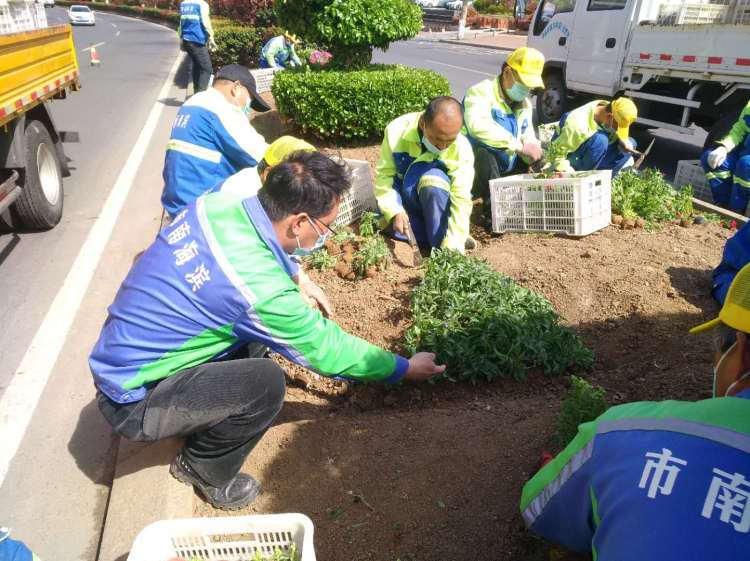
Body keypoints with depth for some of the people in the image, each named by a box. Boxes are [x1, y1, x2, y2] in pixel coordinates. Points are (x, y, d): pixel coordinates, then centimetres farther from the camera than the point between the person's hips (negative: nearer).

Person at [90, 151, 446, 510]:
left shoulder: (215, 203, -12)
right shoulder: (259, 287, -32)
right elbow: (326, 349, -16)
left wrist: (297, 278, 6)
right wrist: (404, 368, -3)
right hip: (132, 402, -8)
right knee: (266, 382, -25)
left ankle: (211, 417, 22)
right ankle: (205, 472, 4)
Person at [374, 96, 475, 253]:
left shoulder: (462, 149, -24)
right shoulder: (397, 130, -22)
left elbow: (461, 201, -27)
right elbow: (384, 174, -16)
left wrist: (452, 246, -35)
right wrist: (394, 211, -31)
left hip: (436, 198, -1)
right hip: (403, 199, 1)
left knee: (434, 178, -34)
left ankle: (440, 248, -22)